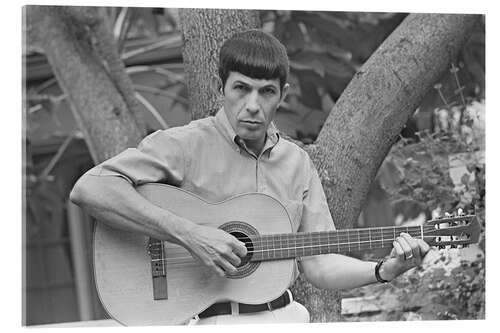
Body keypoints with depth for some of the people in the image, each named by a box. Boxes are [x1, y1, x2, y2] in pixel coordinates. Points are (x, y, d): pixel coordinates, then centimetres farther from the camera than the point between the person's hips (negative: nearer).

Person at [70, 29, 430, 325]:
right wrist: (188, 234, -23)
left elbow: (318, 264, 10)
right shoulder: (186, 145, -7)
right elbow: (89, 190, -20)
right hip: (208, 317, -5)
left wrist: (383, 271, -8)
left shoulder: (296, 162, 11)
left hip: (283, 314, 5)